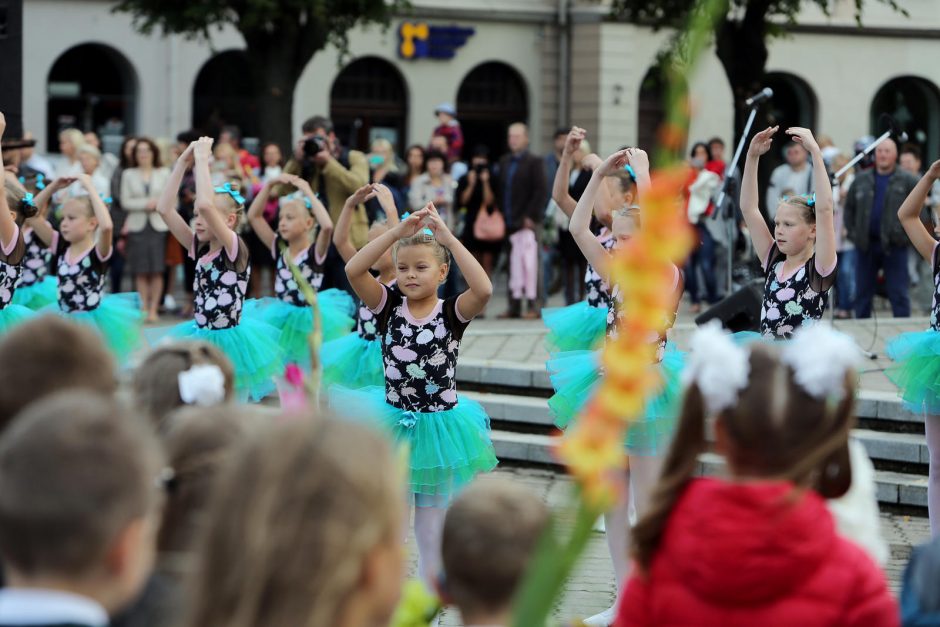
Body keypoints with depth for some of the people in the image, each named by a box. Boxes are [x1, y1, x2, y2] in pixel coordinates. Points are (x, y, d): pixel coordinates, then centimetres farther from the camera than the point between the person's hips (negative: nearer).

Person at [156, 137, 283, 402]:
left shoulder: (235, 249, -15)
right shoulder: (200, 249, 4)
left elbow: (206, 204, -31)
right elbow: (165, 209, -1)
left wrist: (202, 160, -23)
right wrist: (183, 162, -6)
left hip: (228, 340, -6)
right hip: (200, 338, 6)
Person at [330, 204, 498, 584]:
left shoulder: (453, 313, -9)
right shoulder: (389, 306, -4)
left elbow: (483, 289, -30)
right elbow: (353, 269, -19)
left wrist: (448, 238, -29)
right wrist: (398, 232, -26)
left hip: (439, 422, -1)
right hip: (393, 420, 1)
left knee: (431, 510, 11)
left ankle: (429, 583, 23)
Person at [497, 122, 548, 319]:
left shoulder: (534, 162, -2)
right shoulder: (504, 162, 18)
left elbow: (540, 192, -8)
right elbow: (500, 190, 18)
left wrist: (531, 216, -14)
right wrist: (501, 216, 9)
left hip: (527, 221, -6)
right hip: (510, 222, 6)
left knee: (528, 262, -9)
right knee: (514, 265, 8)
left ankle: (533, 304, -7)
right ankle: (515, 305, 10)